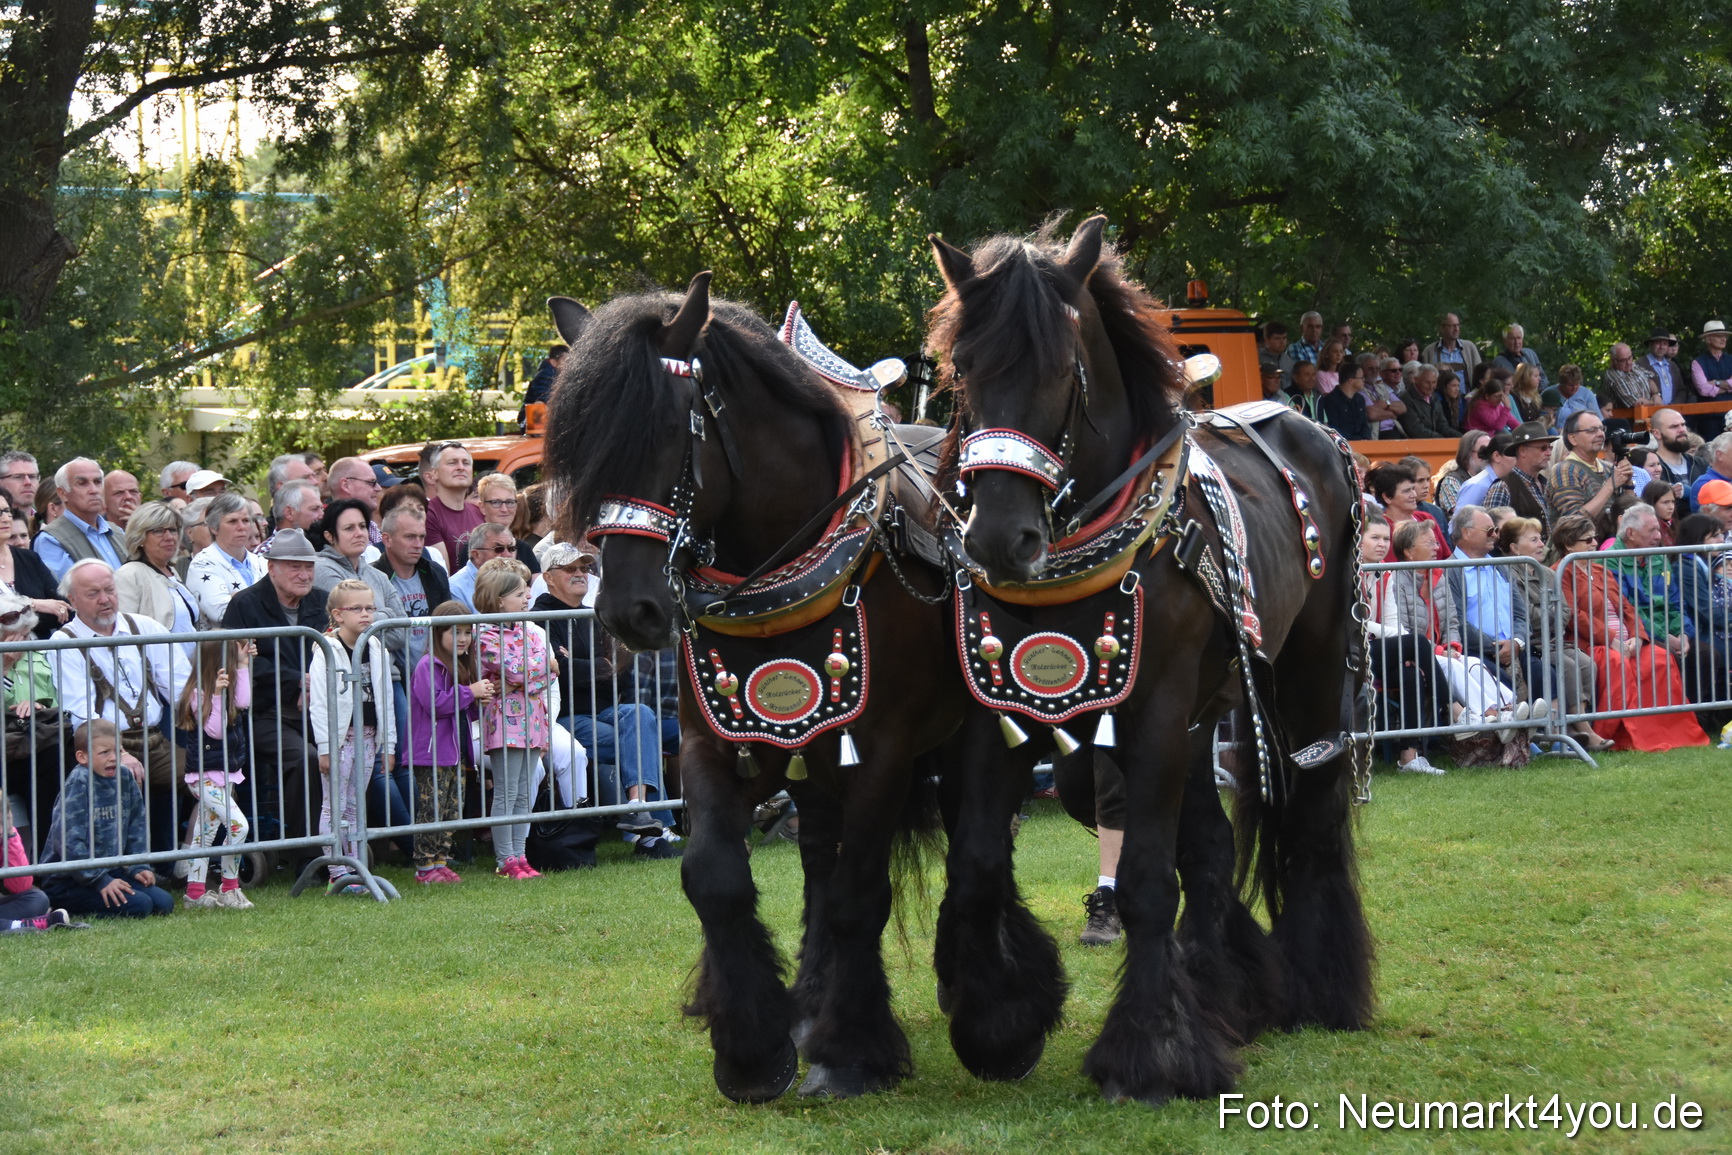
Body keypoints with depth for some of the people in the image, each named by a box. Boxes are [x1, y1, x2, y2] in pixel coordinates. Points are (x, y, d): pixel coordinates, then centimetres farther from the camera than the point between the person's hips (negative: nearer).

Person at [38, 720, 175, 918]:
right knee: (139, 905, -22)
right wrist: (100, 881, -20)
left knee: (164, 902, -3)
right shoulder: (79, 784, -16)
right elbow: (68, 840, -21)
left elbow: (136, 828, 15)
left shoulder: (124, 779, 6)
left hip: (109, 872, 8)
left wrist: (139, 867, 2)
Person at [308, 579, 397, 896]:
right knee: (334, 806, -2)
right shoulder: (327, 652, -10)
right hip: (339, 737, -6)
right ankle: (338, 873, -2)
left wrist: (389, 744, 11)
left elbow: (385, 700, 12)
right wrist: (324, 748, -16)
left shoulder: (377, 650, 8)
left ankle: (354, 869, 14)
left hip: (367, 736, 6)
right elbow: (319, 703, -12)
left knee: (355, 807, 11)